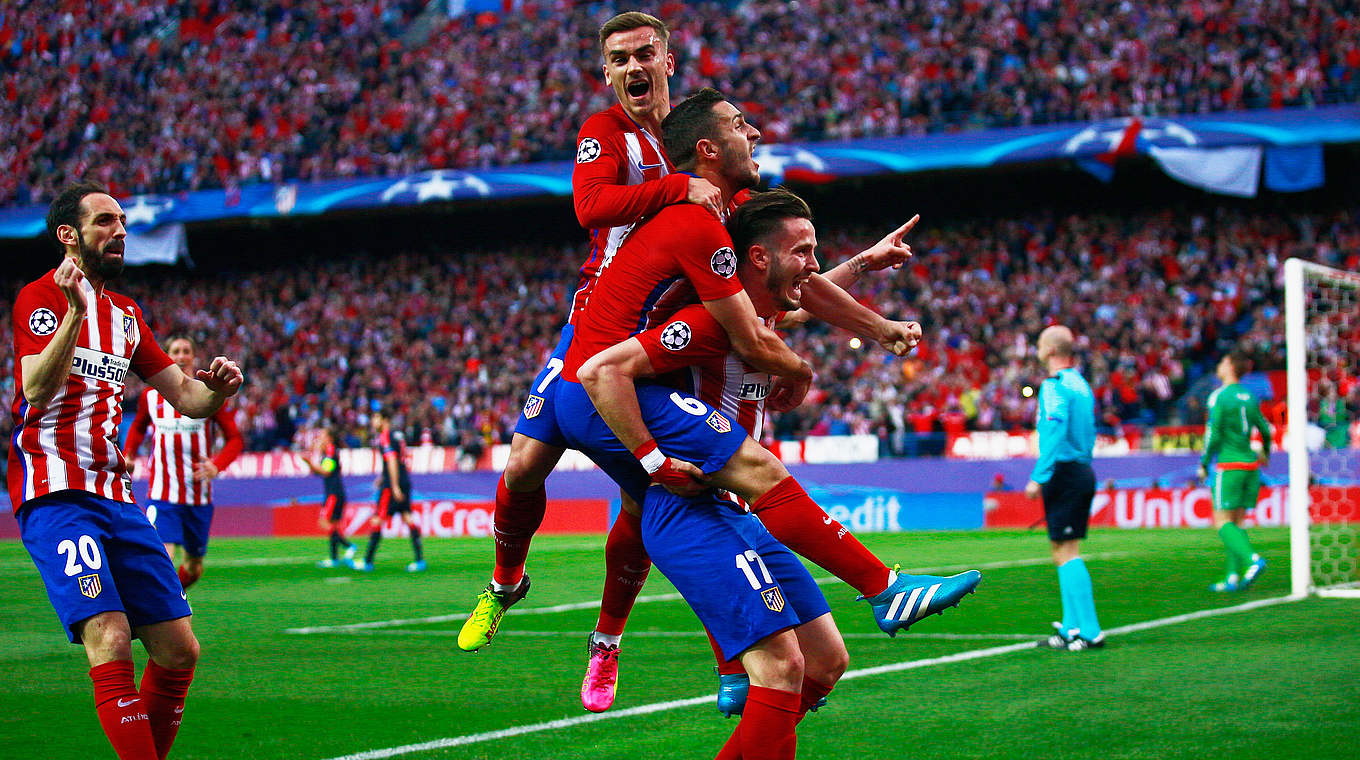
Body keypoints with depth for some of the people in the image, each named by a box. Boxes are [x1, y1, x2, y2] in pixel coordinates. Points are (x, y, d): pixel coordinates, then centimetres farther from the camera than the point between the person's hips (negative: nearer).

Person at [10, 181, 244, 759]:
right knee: (110, 641, -23)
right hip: (55, 495, -8)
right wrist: (76, 309, -31)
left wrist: (216, 389, -2)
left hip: (116, 496, 8)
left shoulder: (125, 314, 21)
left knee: (179, 650, 3)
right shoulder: (40, 297, -3)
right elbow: (36, 387, -19)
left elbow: (184, 396, 21)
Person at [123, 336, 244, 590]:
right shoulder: (151, 396, 6)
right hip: (162, 496, -1)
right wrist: (127, 456, 9)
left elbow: (235, 439, 1)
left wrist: (217, 465, -18)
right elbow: (138, 427, 26)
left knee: (193, 568, 13)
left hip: (199, 498, 1)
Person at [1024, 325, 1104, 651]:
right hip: (1084, 472, 9)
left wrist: (1038, 477, -22)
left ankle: (1089, 632, -13)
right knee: (1065, 552, 15)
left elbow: (1056, 431, -22)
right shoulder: (1081, 385, 16)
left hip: (1063, 473, -9)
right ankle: (1073, 625, 18)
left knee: (1066, 553, -9)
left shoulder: (1054, 386, -12)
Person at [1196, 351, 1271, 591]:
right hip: (1251, 464, 7)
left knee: (1223, 522, -3)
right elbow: (1265, 430, 16)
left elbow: (1213, 434, -13)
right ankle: (1233, 578, 5)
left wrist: (1204, 464, -3)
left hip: (1230, 466, -7)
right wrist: (1265, 453, 35)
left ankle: (1253, 560, -24)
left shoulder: (1219, 397, -9)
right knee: (1236, 523, 10)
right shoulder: (1249, 397, 10)